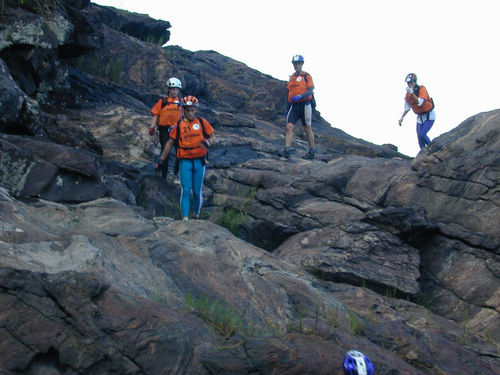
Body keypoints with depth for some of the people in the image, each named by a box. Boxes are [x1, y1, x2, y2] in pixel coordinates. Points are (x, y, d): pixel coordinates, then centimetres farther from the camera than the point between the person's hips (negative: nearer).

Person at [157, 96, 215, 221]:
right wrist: (161, 159, 12)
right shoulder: (178, 125, 4)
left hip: (199, 161, 0)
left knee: (197, 191, 7)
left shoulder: (202, 122, 3)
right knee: (185, 191, -6)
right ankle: (185, 218, -5)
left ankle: (197, 214, 28)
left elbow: (212, 136, 10)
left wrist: (208, 143, -15)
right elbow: (170, 143, 11)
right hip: (185, 162, 0)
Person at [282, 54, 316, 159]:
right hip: (293, 106, 4)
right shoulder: (291, 77, 15)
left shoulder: (306, 76, -2)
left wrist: (300, 96, -29)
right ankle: (287, 150, -17)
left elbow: (310, 91, -12)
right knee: (289, 127, -11)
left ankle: (311, 152, 14)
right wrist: (287, 107, 17)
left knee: (308, 129, 4)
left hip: (304, 104, -4)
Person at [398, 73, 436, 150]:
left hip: (429, 115, -6)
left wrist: (412, 93, -46)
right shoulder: (408, 94, -4)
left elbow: (419, 102, -35)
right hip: (420, 117, 6)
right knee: (419, 138, 0)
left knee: (422, 134, -21)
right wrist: (402, 117, -4)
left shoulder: (421, 89, -20)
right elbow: (407, 108, 8)